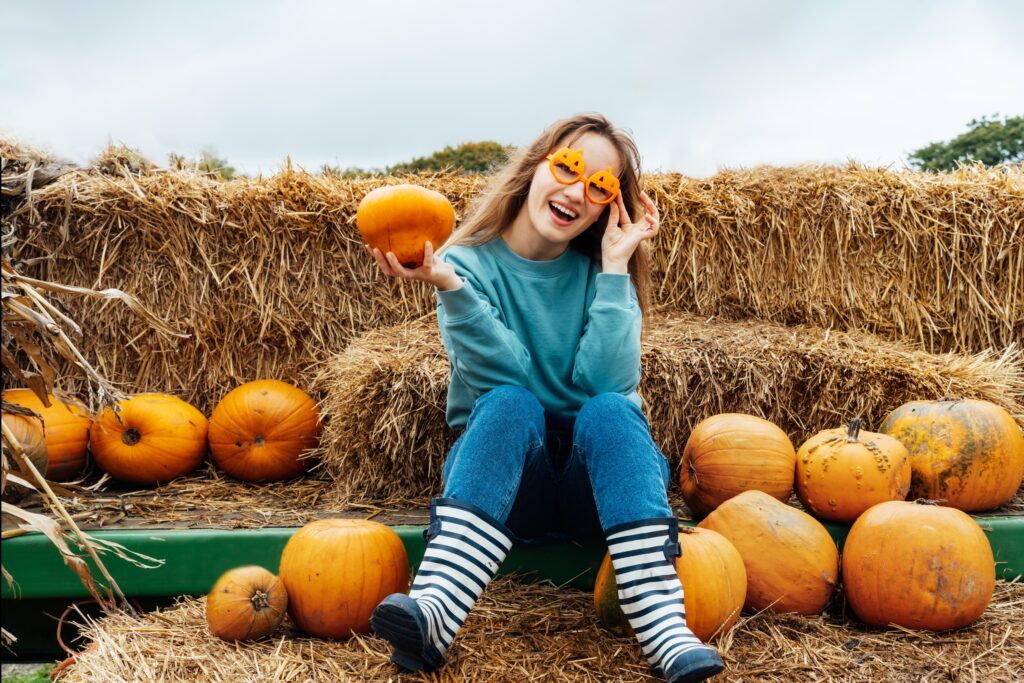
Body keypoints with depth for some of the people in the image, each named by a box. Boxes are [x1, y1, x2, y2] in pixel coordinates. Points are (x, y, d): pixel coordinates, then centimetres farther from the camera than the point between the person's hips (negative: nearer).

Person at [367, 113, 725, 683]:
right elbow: (508, 376, -19)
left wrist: (615, 268, -15)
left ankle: (666, 629, -44)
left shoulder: (599, 270, 0)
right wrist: (448, 286, -30)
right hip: (502, 473, -1)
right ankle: (433, 615, -48)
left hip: (601, 477, 1)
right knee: (510, 405, -31)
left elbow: (604, 381, -16)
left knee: (609, 408, -29)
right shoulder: (470, 264, -4)